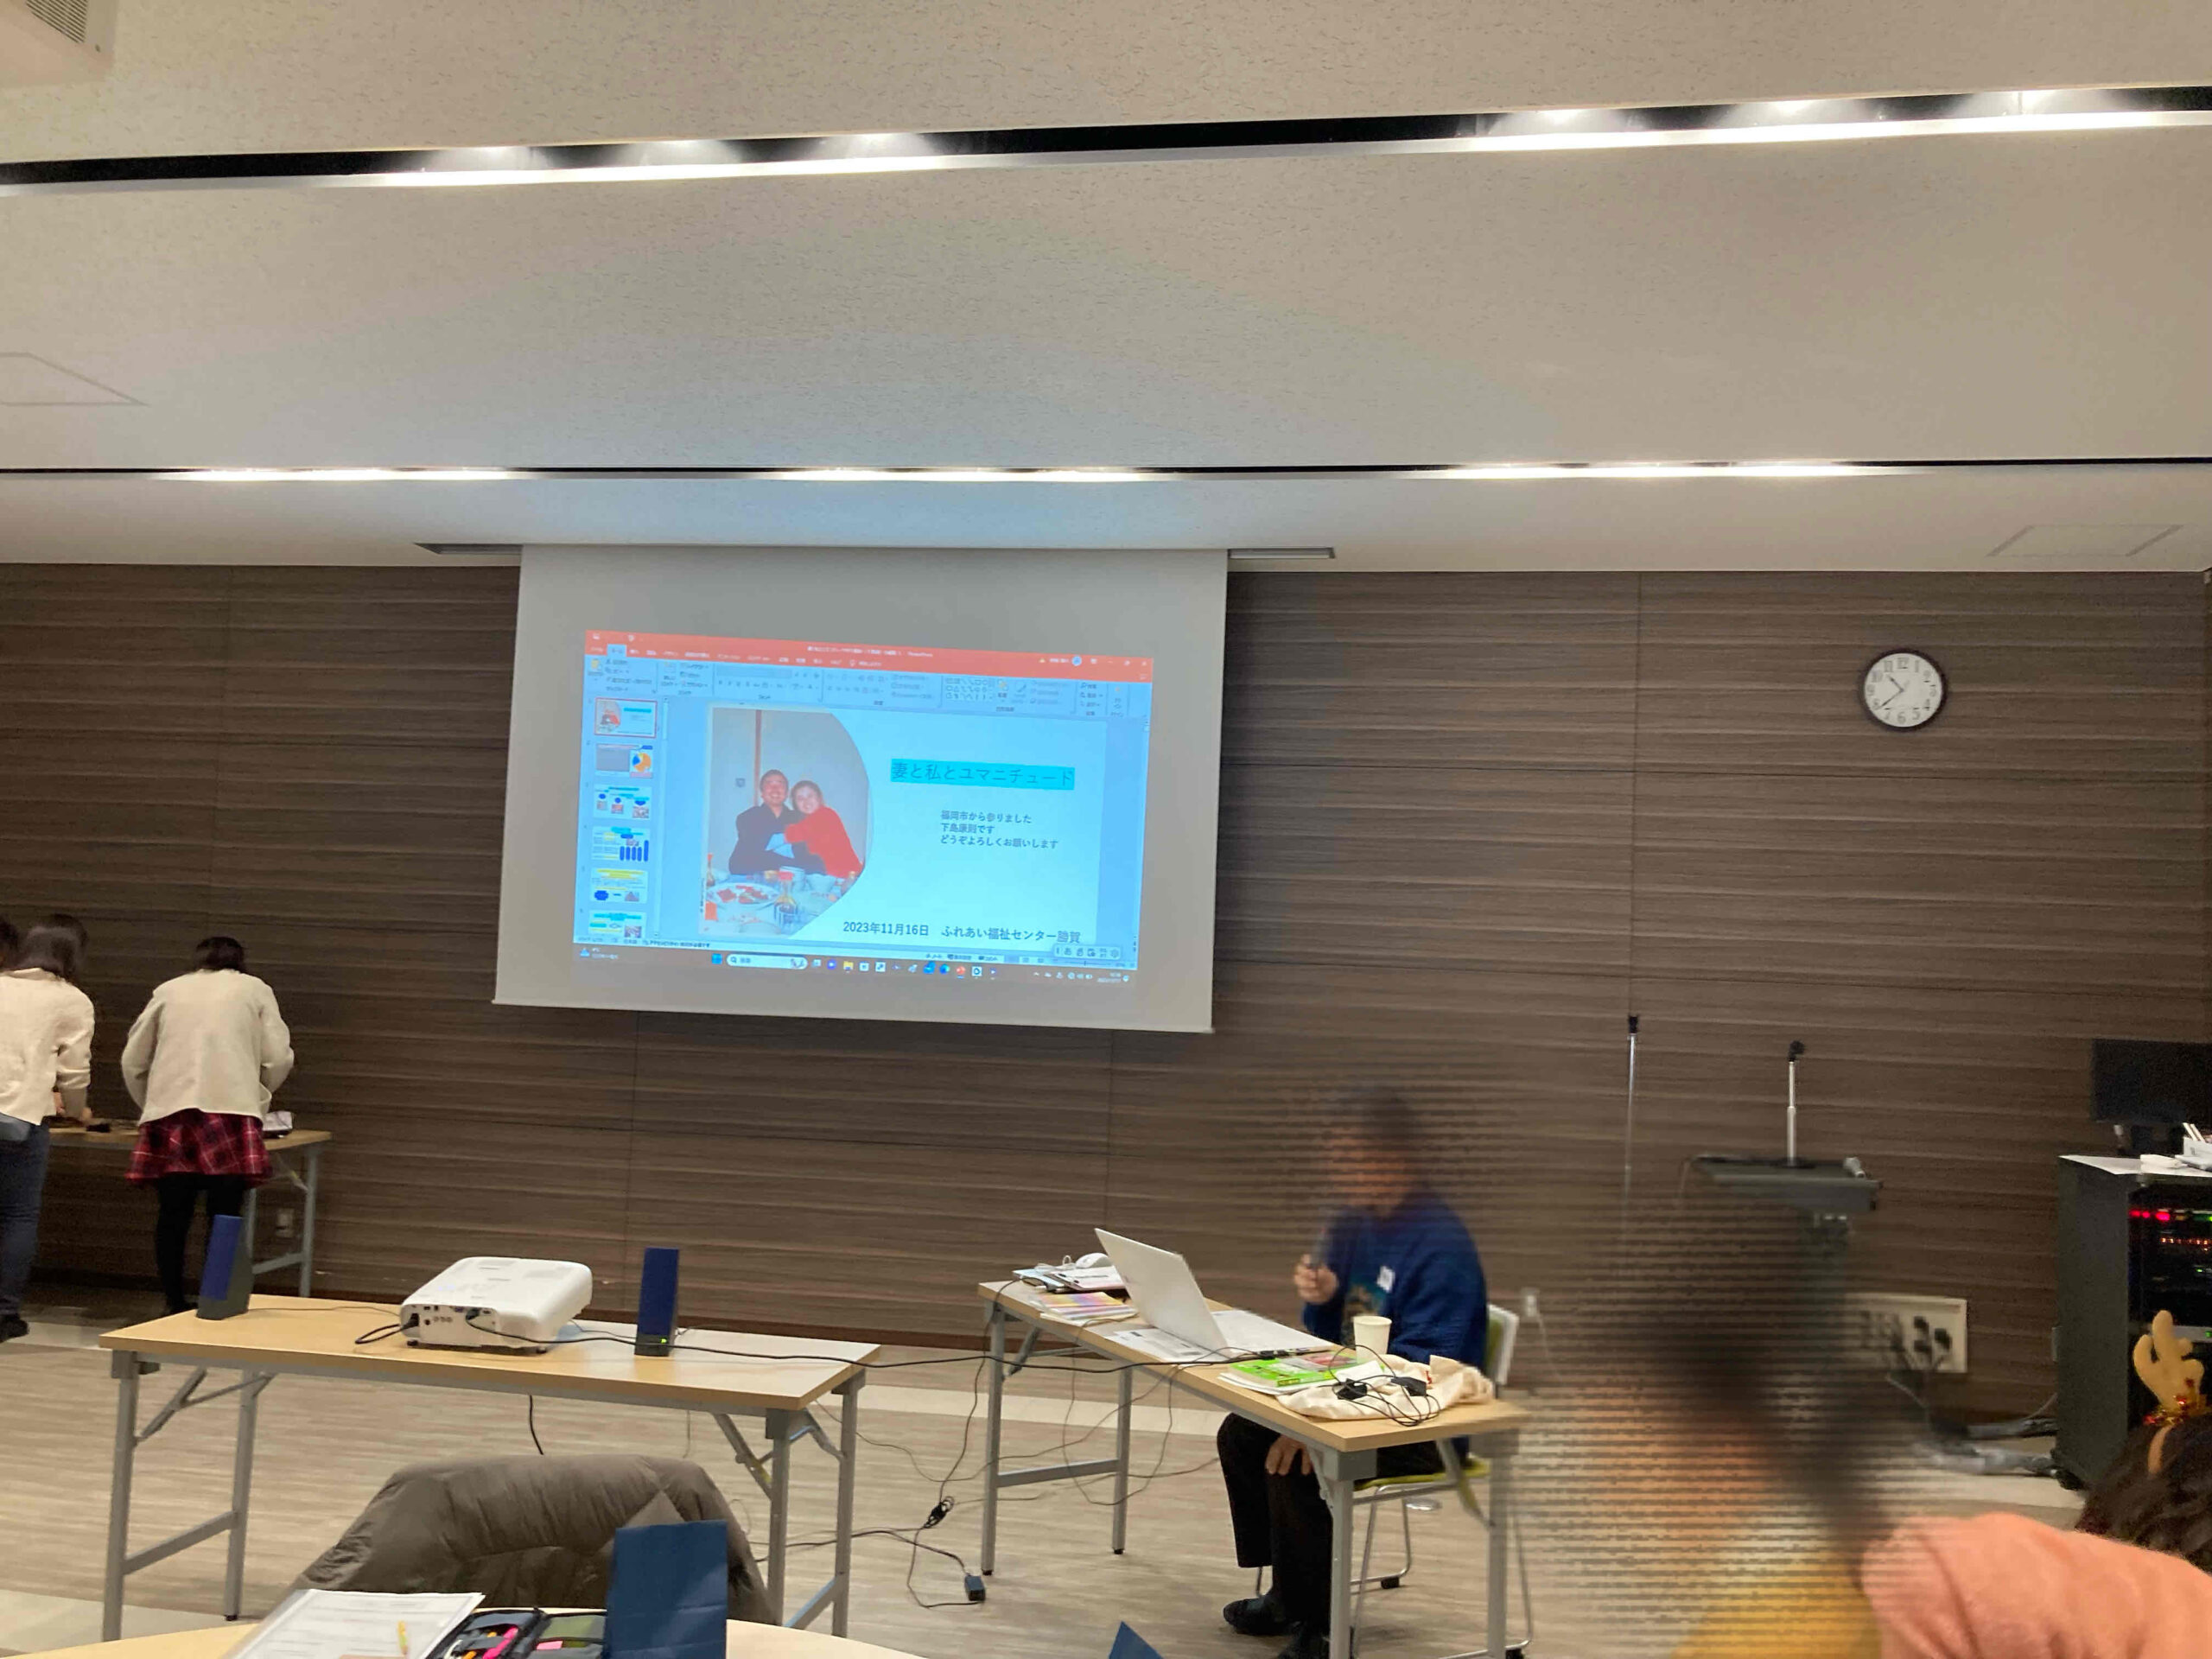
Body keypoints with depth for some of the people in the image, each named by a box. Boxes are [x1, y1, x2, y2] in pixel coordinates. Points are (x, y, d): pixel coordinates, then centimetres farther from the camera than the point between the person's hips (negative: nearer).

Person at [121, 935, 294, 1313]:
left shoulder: (168, 990, 20)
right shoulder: (254, 990, 15)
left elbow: (132, 1062, 19)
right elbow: (278, 1060, 7)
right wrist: (256, 1095, 23)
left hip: (169, 1112, 3)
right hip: (230, 1110, -2)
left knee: (173, 1218, 6)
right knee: (223, 1219, -2)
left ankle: (175, 1309, 11)